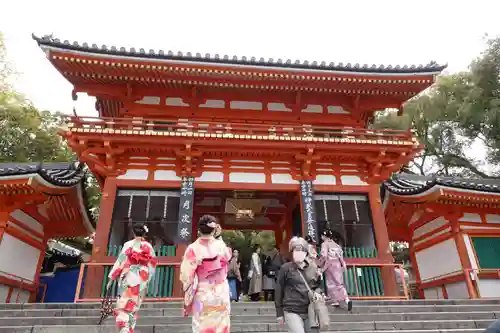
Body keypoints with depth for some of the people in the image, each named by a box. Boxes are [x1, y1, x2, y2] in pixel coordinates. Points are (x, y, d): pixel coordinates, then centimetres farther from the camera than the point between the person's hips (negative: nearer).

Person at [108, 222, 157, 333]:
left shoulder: (128, 244, -6)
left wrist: (111, 278, 0)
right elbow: (152, 264, 6)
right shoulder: (148, 246, 2)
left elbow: (120, 261, -7)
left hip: (128, 278, -3)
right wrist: (147, 278, 19)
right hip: (142, 280, 3)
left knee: (123, 305, 3)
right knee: (134, 306, 16)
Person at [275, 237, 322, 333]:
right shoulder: (286, 268, -6)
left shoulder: (313, 268, 6)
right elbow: (278, 291, -2)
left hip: (310, 312, 5)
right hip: (292, 312, -4)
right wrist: (279, 313, -1)